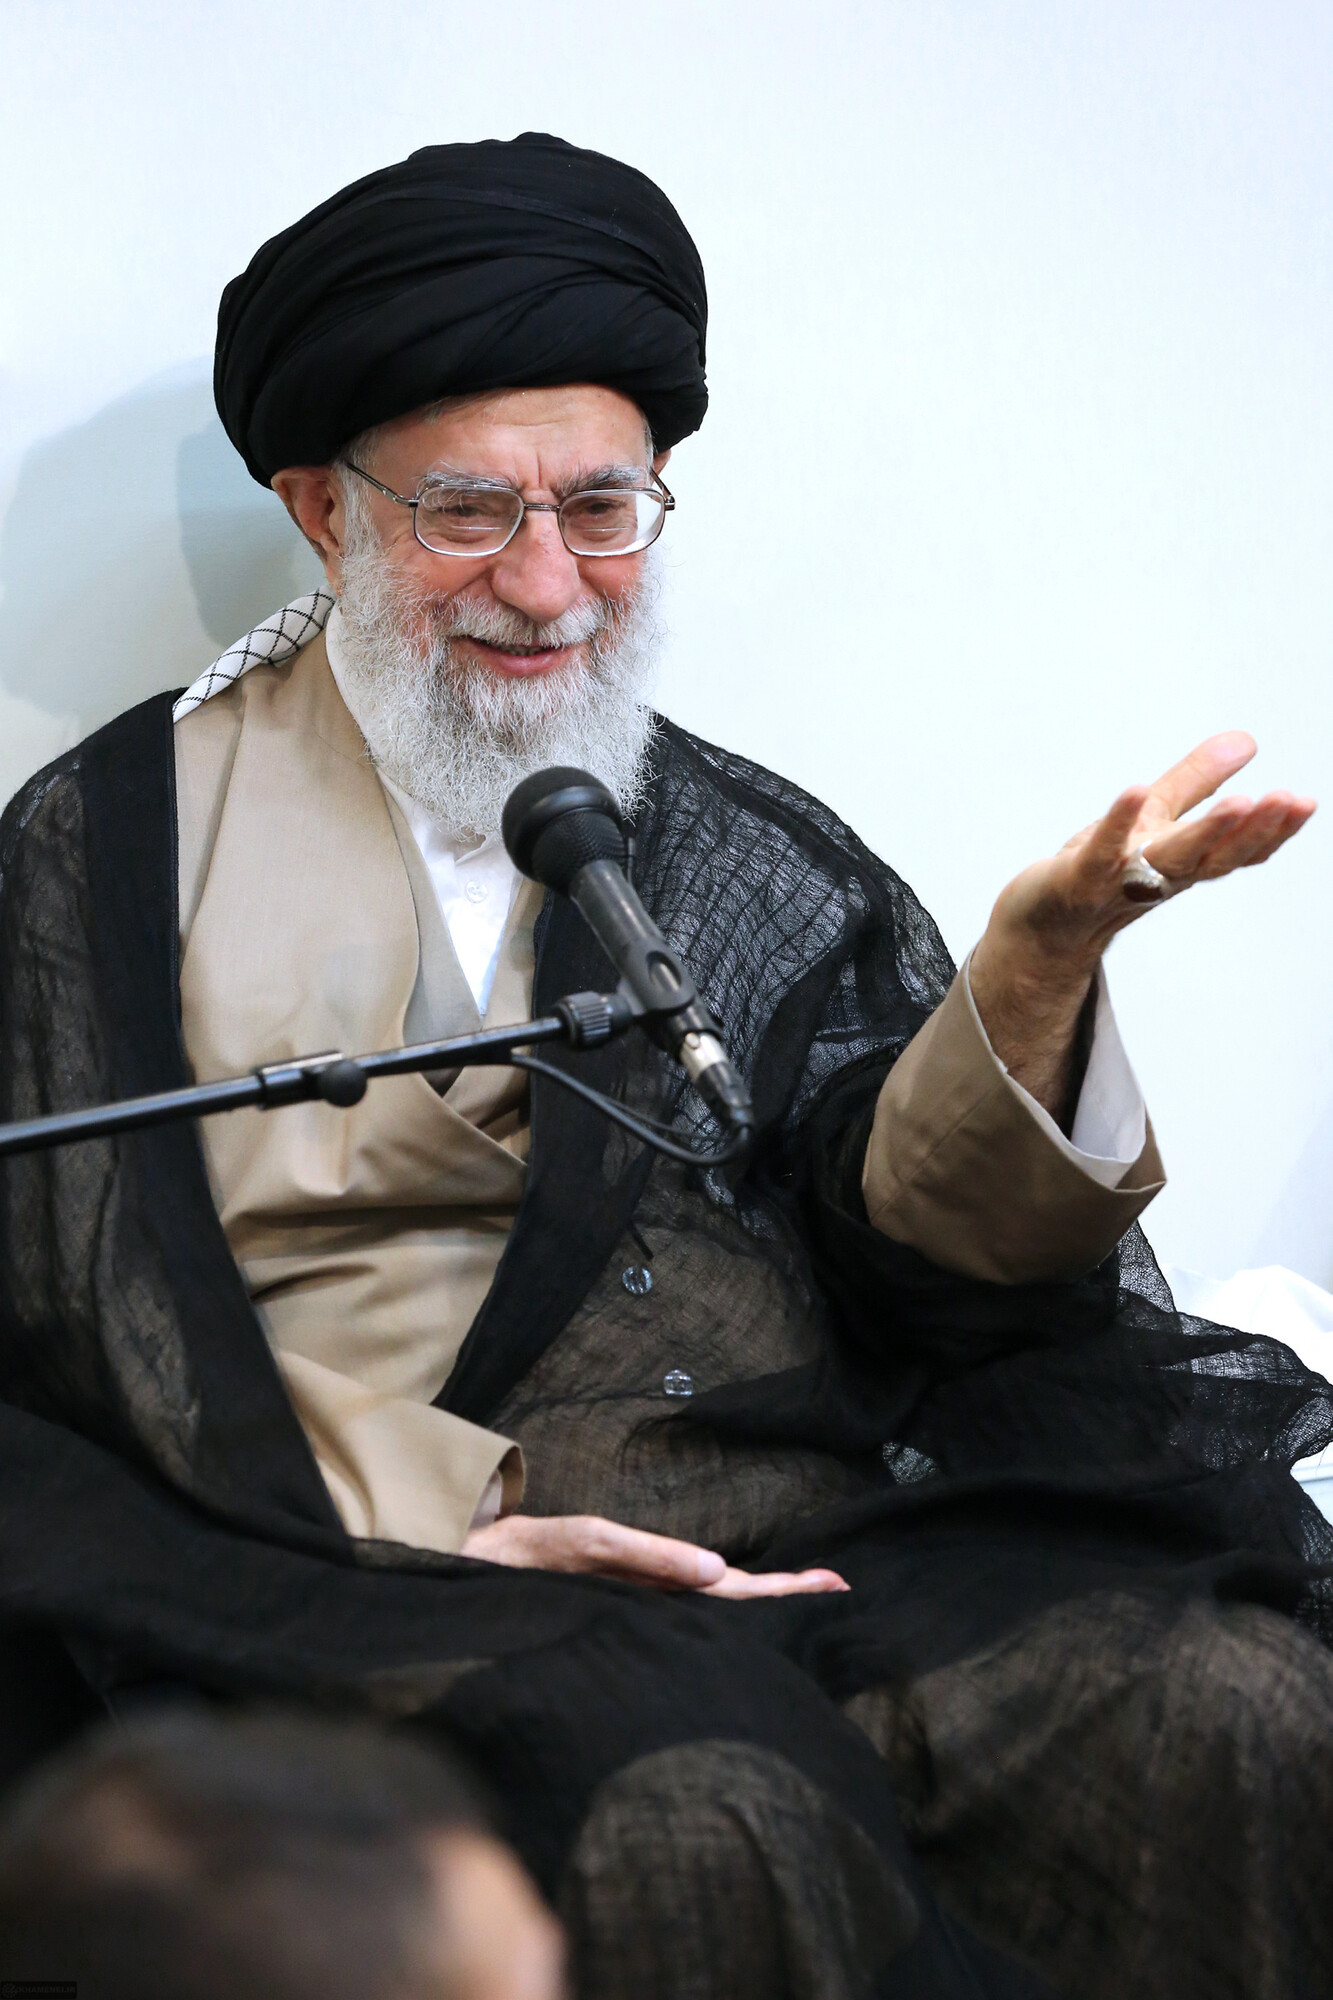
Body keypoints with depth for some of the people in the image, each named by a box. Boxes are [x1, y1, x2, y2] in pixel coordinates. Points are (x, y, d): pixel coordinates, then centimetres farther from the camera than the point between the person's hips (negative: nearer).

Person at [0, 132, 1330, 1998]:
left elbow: (906, 1226, 7)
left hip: (835, 1529, 4)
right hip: (405, 1567, -3)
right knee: (702, 1836, -37)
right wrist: (449, 1506, -9)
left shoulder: (762, 859, 20)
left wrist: (1044, 948, -13)